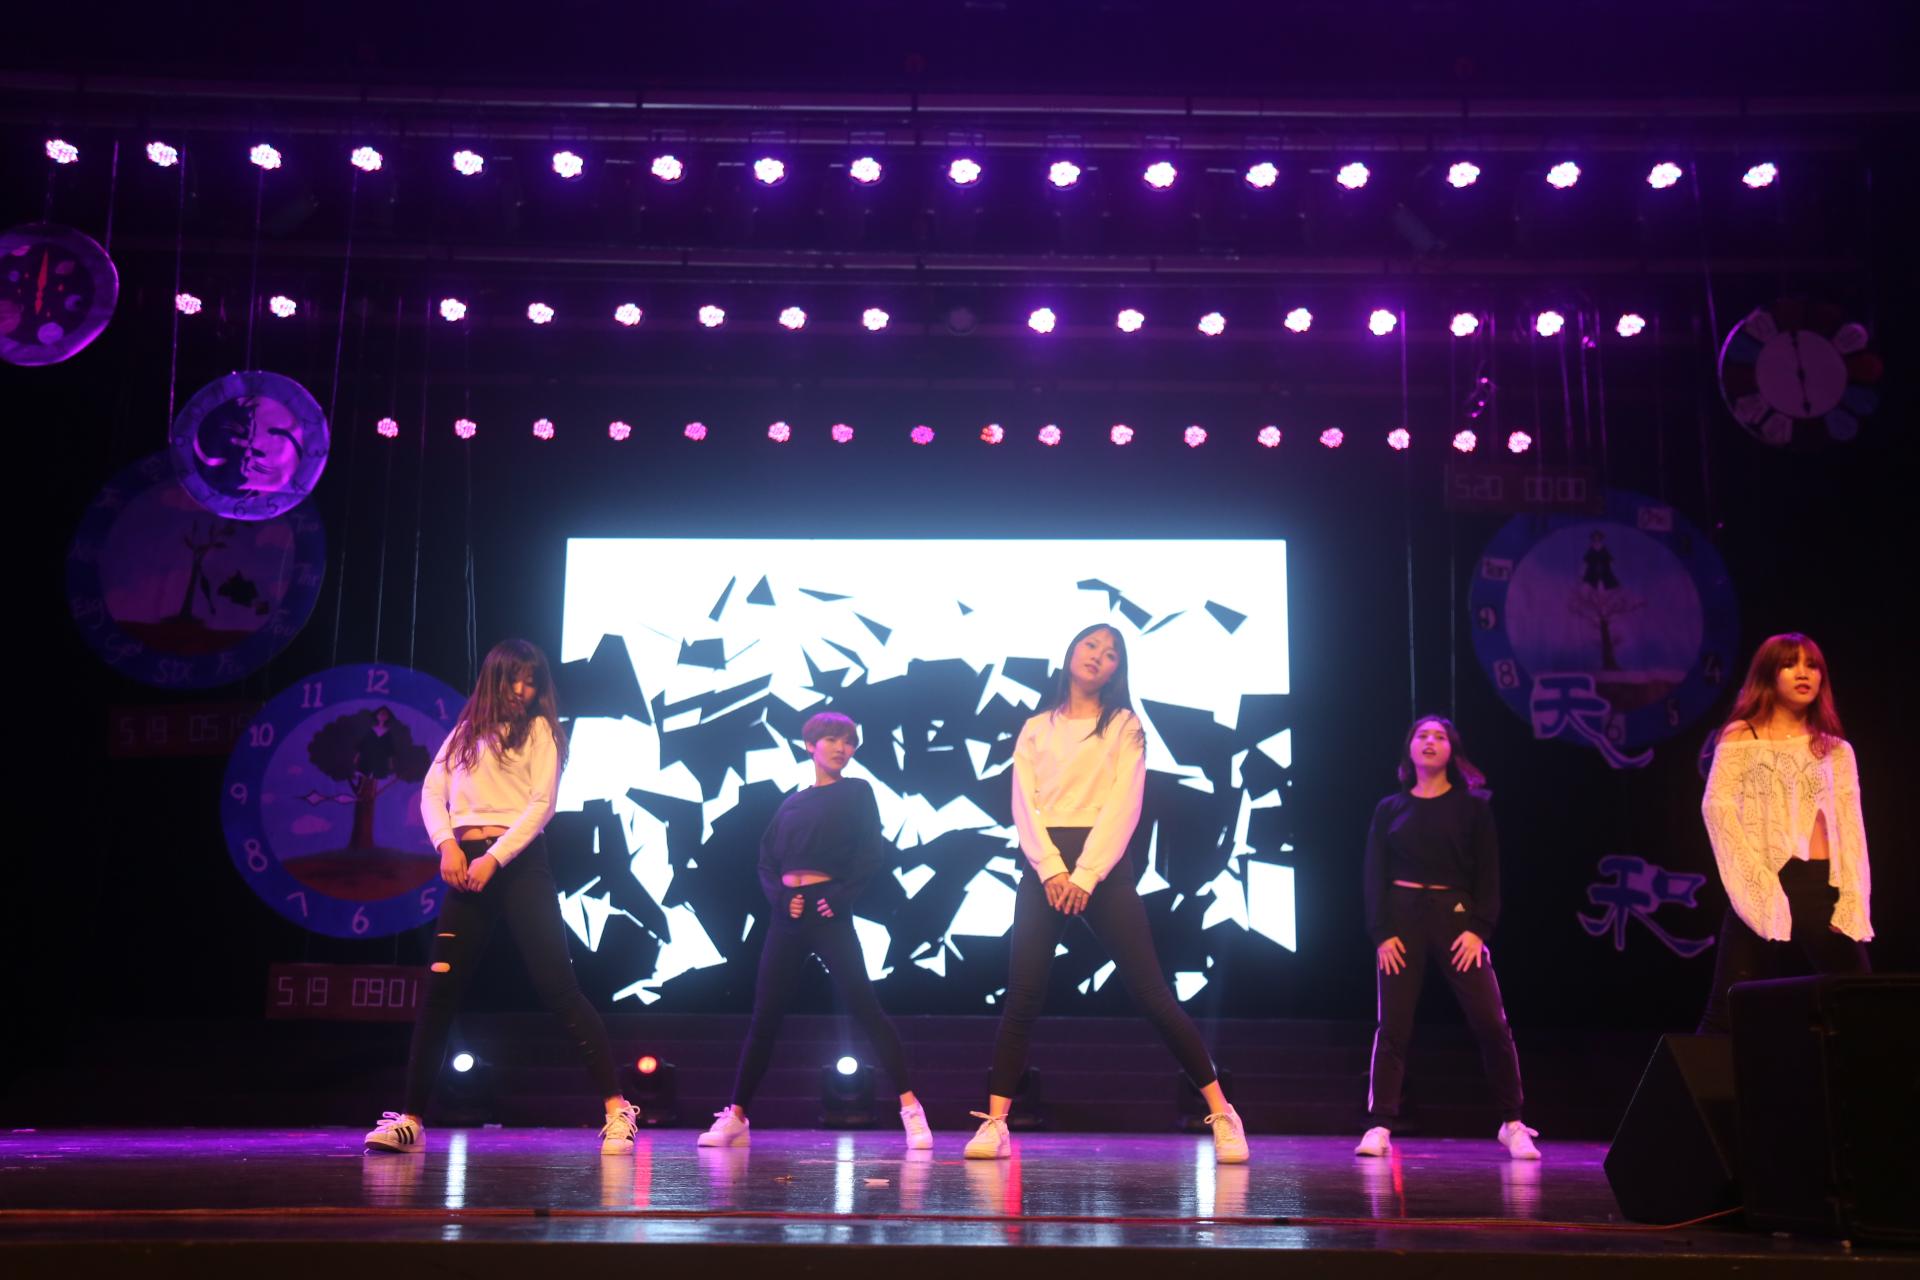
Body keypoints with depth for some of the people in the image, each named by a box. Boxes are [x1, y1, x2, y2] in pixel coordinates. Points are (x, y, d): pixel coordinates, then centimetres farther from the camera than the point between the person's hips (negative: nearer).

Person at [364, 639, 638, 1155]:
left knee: (556, 985, -9)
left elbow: (542, 803, -4)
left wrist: (493, 859, -13)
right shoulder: (465, 732, 18)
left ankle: (617, 1110, -8)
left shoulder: (540, 730, 6)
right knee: (439, 989, 0)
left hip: (519, 863, -4)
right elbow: (433, 792, 10)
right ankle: (409, 1118, 7)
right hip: (466, 867, 4)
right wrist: (447, 844, -8)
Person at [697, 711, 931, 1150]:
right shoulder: (792, 803, 16)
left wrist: (841, 896, -14)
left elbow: (872, 855, -4)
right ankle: (735, 1118, 13)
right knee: (764, 1015, 6)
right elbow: (766, 860, 13)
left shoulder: (856, 793, 6)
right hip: (787, 914, 4)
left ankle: (910, 1108, -8)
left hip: (829, 911, -4)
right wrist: (779, 897, -6)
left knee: (865, 1008, -10)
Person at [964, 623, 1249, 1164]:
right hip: (1043, 868, 2)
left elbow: (1124, 806, -2)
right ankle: (995, 1122, -1)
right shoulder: (1036, 730, 15)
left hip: (1103, 867, -2)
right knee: (1022, 996, -6)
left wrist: (1086, 875, -13)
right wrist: (1051, 871, -11)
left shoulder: (1125, 726, 9)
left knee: (1152, 994, -5)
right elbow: (1023, 805, 4)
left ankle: (1222, 1114, -1)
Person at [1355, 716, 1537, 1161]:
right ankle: (1379, 1127, 2)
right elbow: (1374, 875, 6)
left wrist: (1479, 928, -9)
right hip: (1402, 917, 1)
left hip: (1456, 916, -1)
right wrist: (1381, 933, -6)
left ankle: (1513, 1124, 7)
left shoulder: (1472, 806, 7)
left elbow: (1488, 873, 3)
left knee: (1491, 1022, -6)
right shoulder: (1390, 809, 10)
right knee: (1392, 1026, -1)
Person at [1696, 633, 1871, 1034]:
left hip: (1824, 886, 3)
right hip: (1764, 885, -3)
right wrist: (1756, 880, -17)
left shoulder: (1837, 750, 16)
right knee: (1729, 1011, -4)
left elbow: (1851, 828, 8)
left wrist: (1851, 901, -7)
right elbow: (1717, 806, -6)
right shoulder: (1741, 737, 7)